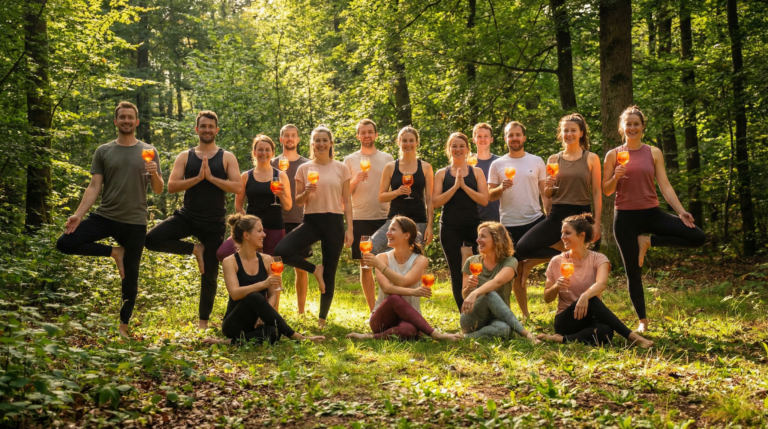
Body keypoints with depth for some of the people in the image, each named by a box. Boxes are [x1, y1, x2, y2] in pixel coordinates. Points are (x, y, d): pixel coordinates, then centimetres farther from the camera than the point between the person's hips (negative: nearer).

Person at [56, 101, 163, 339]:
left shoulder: (149, 151, 4)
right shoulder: (103, 151, 5)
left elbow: (158, 190, 3)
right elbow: (94, 187, 1)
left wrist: (155, 174, -19)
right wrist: (78, 214, -12)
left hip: (134, 222, -1)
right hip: (104, 216, 1)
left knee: (130, 280, 5)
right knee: (65, 243, -18)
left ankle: (123, 326, 23)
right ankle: (114, 252, 1)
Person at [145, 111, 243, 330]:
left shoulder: (227, 157, 2)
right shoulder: (185, 157, 4)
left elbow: (238, 187, -10)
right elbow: (171, 186, -6)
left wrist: (211, 177, -17)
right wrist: (198, 178, -17)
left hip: (213, 222, -1)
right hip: (187, 216, 1)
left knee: (210, 274, 4)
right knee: (152, 239, -22)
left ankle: (203, 321, 20)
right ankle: (195, 249, 0)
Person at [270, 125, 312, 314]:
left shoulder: (307, 164, 7)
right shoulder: (273, 164, 6)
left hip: (300, 221, 1)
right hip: (278, 221, 0)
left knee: (301, 268, 5)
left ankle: (301, 312, 14)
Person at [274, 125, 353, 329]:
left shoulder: (341, 168, 4)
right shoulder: (304, 169, 5)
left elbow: (346, 201, 4)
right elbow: (298, 201, 7)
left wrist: (349, 229, -3)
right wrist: (306, 192, -16)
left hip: (334, 222, -1)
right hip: (311, 220, 1)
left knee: (330, 272, 3)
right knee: (281, 251, -23)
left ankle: (322, 318, 17)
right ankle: (315, 269, 4)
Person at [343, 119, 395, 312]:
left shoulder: (387, 158, 8)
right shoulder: (350, 160, 7)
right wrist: (355, 180, -13)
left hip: (384, 217, 0)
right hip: (359, 218, 0)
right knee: (365, 265, 4)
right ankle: (372, 310, 11)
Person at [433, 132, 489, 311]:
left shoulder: (476, 172, 7)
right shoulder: (442, 174, 7)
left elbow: (484, 200, -4)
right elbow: (436, 201, -4)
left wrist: (464, 186, -12)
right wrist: (455, 186, -12)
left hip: (473, 226, 0)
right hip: (450, 228, 1)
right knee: (456, 274, 3)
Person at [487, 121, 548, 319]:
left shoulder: (537, 161, 4)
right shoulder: (497, 165, 4)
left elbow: (545, 192, 6)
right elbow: (490, 196, 4)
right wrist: (501, 188, -17)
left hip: (535, 219, 0)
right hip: (510, 224, 0)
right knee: (516, 271, 6)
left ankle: (529, 265, 5)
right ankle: (525, 313, 18)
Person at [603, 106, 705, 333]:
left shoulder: (654, 153, 4)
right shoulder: (613, 155, 2)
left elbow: (665, 186, 0)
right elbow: (606, 190, 3)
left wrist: (681, 211, -11)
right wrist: (616, 178, -18)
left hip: (652, 213, 1)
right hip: (625, 217, -1)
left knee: (698, 237, -14)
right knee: (633, 272, 2)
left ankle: (648, 241, 0)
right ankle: (642, 321, 17)